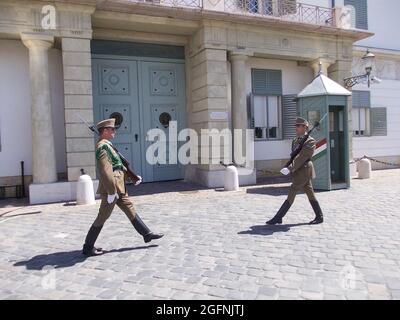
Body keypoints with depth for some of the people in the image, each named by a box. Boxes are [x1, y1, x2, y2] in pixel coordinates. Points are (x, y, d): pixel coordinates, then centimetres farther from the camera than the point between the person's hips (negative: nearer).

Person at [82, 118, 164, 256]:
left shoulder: (107, 145, 17)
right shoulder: (103, 146, -16)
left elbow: (118, 165, 24)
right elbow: (105, 171, -25)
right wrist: (111, 192, -26)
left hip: (118, 188, 10)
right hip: (111, 189, -10)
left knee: (130, 209, 13)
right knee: (102, 217, -2)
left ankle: (147, 234, 21)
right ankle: (88, 247, 10)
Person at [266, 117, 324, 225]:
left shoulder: (310, 141, -12)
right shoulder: (295, 140, 14)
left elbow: (301, 157, -21)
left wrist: (290, 169, -27)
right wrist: (289, 168, 0)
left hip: (303, 171, -8)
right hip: (298, 171, 8)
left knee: (291, 195, -5)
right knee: (310, 194, 13)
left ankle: (278, 218, 0)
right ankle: (319, 217, 22)